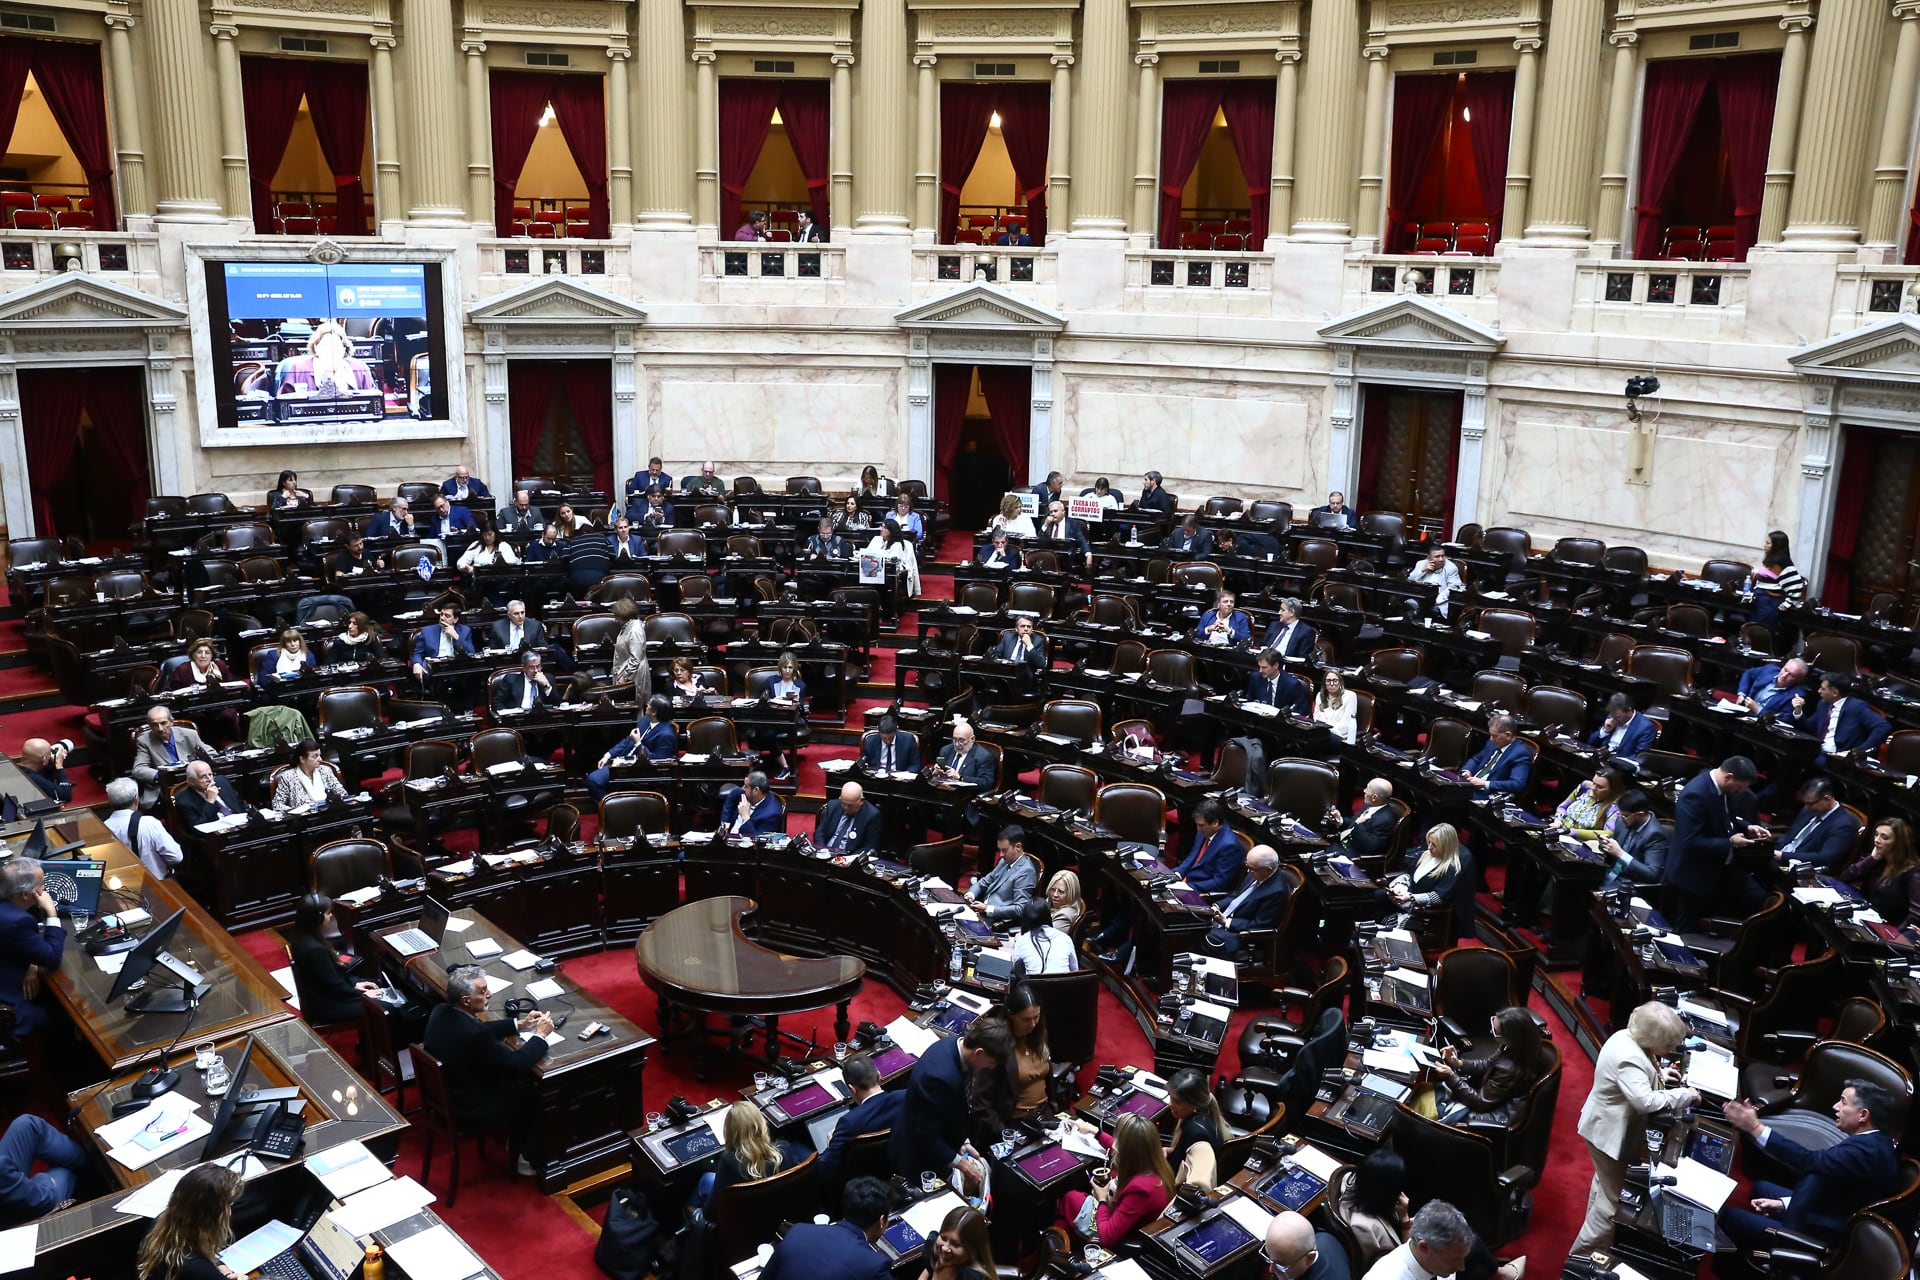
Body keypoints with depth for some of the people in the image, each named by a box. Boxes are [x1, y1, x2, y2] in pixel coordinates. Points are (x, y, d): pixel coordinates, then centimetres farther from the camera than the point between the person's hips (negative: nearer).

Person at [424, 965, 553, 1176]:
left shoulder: (441, 1012, -9)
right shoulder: (473, 1034, -36)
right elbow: (517, 1063, -24)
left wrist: (519, 1024, 6)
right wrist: (541, 1035, -11)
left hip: (446, 1096, 8)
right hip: (473, 1111, -8)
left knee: (521, 1080, 22)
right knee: (538, 1092, 12)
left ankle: (517, 1143, 37)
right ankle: (529, 1158, 29)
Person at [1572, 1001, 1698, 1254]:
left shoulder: (1628, 1037, -4)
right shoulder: (1628, 1058, -34)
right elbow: (1646, 1101, -38)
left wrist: (1658, 1075, 2)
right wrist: (1685, 1095, -26)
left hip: (1610, 1128, 11)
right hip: (1609, 1133, -11)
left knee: (1606, 1186, 28)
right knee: (1614, 1200, 0)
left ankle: (1591, 1238, 47)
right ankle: (1582, 1254, 11)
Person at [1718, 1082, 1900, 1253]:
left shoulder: (1867, 1149, -29)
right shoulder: (1876, 1141, 3)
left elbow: (1810, 1161, -38)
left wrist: (1755, 1127, -37)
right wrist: (1783, 1203, 5)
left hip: (1821, 1235, -11)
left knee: (1727, 1215, -7)